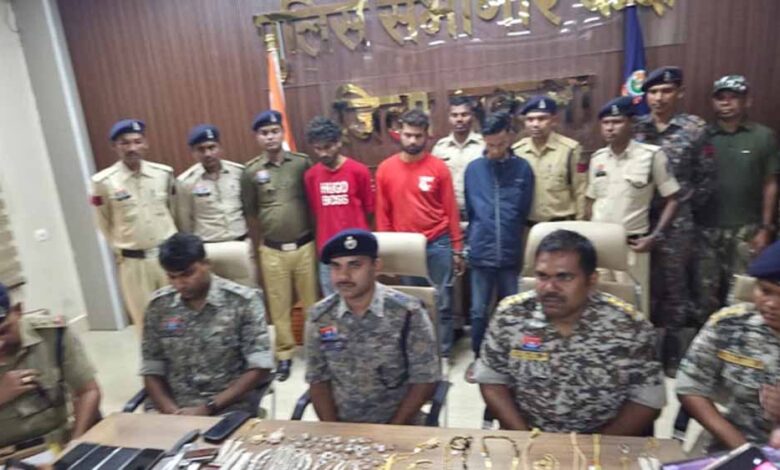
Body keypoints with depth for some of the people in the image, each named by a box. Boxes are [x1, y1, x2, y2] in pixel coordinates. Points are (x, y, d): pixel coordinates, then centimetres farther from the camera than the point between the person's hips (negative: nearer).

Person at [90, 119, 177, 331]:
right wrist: (122, 249, 11)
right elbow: (105, 224, 4)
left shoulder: (164, 173, -1)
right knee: (145, 320, 8)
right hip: (133, 262, -2)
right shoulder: (103, 182, -9)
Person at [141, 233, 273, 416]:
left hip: (230, 406, -2)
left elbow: (259, 368, -8)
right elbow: (151, 372, 7)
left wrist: (208, 408, -12)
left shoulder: (243, 301, -6)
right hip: (176, 409, 2)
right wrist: (172, 411, -9)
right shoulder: (158, 306, 4)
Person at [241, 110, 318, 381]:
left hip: (305, 246, 0)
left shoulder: (302, 163, -2)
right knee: (279, 306, 10)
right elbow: (250, 214, 6)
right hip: (272, 251, 0)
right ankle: (284, 354, 24)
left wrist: (318, 240, 7)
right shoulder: (251, 172, -1)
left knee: (311, 301, 8)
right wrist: (258, 249, 10)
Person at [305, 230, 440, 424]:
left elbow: (424, 380, -6)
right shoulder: (319, 316, -1)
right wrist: (333, 431, -5)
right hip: (341, 427, 3)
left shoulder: (408, 313, -10)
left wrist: (390, 432, -10)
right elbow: (318, 379, 6)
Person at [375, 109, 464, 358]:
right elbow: (382, 213, 6)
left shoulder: (438, 167, -3)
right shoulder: (385, 169, 1)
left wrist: (457, 249, 0)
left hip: (438, 245, -1)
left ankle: (443, 353, 22)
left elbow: (451, 209, 0)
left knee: (442, 302, 6)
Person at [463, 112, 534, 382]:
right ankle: (478, 357, 25)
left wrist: (510, 236, 12)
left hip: (511, 252, 0)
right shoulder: (473, 169, 3)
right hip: (481, 252, 0)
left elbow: (524, 211, 9)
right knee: (479, 311, 7)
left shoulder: (523, 169, 2)